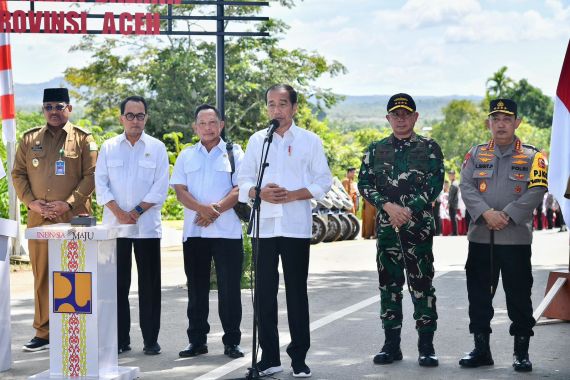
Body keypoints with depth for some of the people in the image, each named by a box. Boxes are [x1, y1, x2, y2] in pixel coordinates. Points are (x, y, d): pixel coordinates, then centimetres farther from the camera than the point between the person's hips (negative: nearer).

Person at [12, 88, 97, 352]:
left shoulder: (83, 139, 3)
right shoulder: (29, 139, 12)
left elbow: (91, 176, -3)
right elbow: (18, 174, 11)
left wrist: (68, 203, -12)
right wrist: (31, 202, -4)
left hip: (73, 218, -3)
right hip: (38, 219, 3)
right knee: (42, 275, 6)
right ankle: (43, 333, 13)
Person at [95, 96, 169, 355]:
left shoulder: (157, 148, 5)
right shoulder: (109, 147, 8)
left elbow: (160, 188, -2)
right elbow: (101, 184, 2)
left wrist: (136, 212, -11)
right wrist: (119, 213, -10)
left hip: (147, 226, -1)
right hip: (114, 225, 1)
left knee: (149, 284, 2)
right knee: (118, 283, 2)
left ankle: (151, 339, 8)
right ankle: (120, 339, 9)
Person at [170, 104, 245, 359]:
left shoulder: (234, 154, 6)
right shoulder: (186, 156, 13)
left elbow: (240, 189, -4)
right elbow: (180, 190, 3)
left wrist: (216, 209, -17)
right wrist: (202, 209, -15)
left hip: (227, 231, -3)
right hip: (193, 231, 3)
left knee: (229, 288, -2)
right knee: (197, 288, 8)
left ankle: (232, 342, 5)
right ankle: (197, 340, 15)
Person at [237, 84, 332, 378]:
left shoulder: (309, 140, 5)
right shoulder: (257, 140, 11)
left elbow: (323, 182, 2)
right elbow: (244, 180, 10)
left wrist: (293, 195, -12)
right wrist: (261, 193, -11)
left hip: (296, 226, -2)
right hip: (264, 225, 2)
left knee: (297, 292, 2)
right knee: (265, 292, 2)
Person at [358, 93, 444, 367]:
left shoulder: (429, 148, 3)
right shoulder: (376, 150, 11)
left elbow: (434, 185, -5)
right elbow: (364, 184, 4)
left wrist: (408, 210, -15)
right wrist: (388, 206, -12)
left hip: (419, 227, -3)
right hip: (386, 228, 3)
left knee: (422, 285, -3)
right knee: (389, 285, 7)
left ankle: (426, 346, 3)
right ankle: (391, 344, 15)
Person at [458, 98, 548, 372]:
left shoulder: (531, 157, 2)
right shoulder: (476, 155, 11)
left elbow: (536, 192, -8)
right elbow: (466, 187, 0)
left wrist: (506, 216, -16)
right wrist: (486, 213, -15)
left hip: (516, 238, -3)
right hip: (480, 237, 3)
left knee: (519, 296, 1)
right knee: (479, 295, 7)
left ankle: (522, 352, 11)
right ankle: (481, 349, 17)